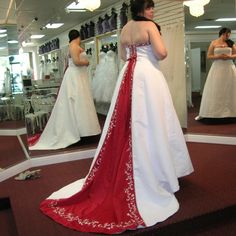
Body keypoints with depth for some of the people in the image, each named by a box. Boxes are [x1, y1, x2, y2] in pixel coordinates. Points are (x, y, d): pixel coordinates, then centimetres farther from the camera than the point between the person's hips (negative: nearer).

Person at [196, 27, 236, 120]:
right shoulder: (214, 43, 3)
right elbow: (209, 56, 0)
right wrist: (218, 56, -15)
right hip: (217, 68, -2)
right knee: (213, 91, -3)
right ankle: (204, 113, 1)